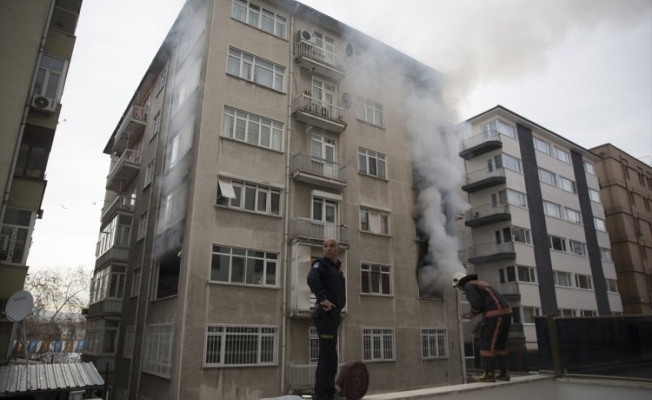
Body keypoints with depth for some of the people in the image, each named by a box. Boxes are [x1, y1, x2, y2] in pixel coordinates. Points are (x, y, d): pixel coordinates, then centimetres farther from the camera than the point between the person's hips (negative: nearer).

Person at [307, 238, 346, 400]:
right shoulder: (321, 263, -8)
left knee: (326, 354, 14)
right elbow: (312, 279, -28)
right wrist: (323, 299, -28)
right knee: (328, 355, -11)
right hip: (326, 313, -9)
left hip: (333, 314, 9)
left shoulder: (337, 266, 19)